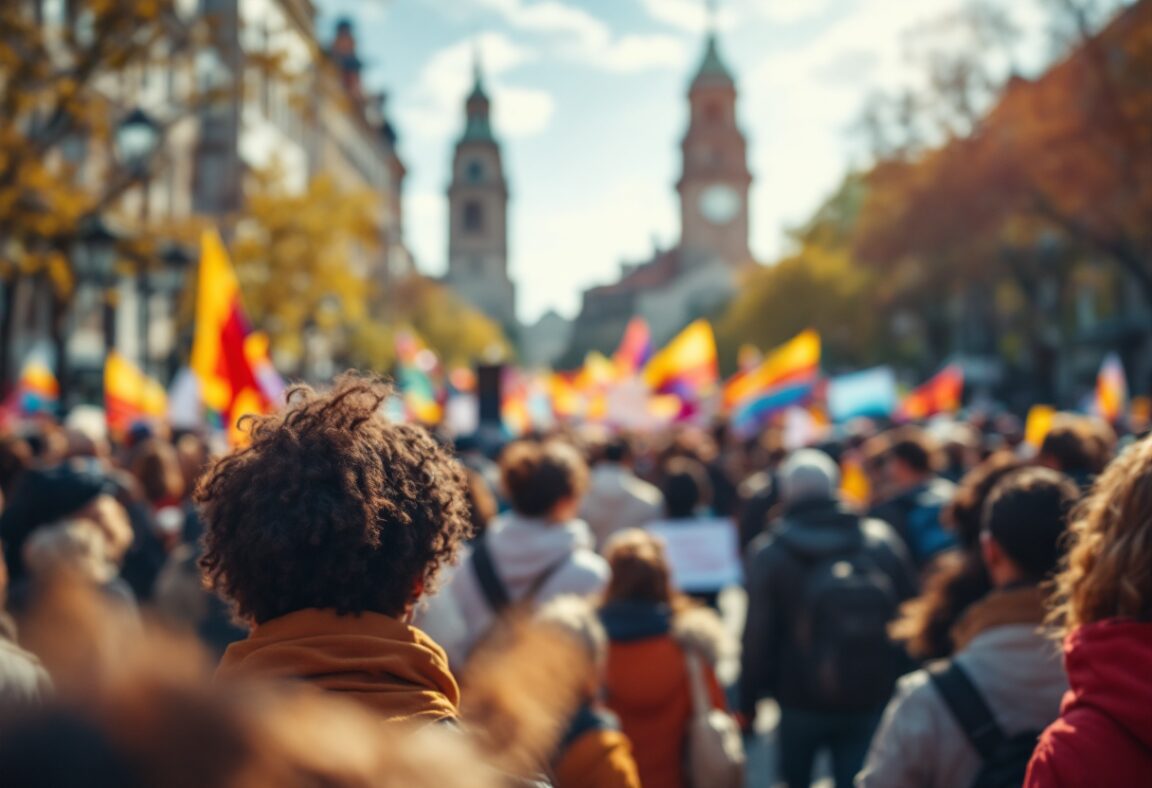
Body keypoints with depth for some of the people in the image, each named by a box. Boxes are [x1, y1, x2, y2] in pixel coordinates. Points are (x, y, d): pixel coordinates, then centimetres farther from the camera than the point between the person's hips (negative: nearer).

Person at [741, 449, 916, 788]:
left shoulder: (769, 553, -9)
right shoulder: (883, 540, -1)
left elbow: (758, 634, -10)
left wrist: (748, 699, 0)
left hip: (800, 700, -1)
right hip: (871, 699, 1)